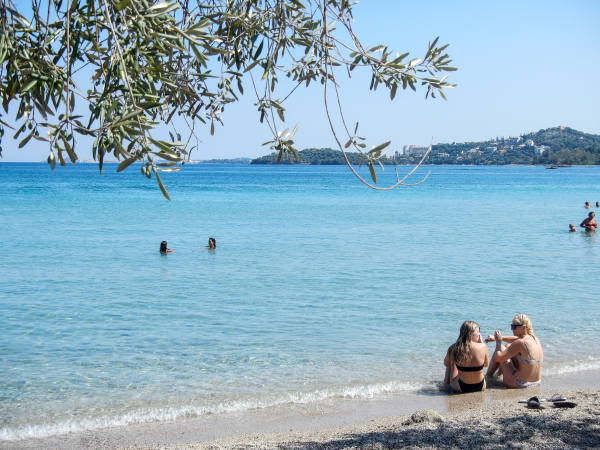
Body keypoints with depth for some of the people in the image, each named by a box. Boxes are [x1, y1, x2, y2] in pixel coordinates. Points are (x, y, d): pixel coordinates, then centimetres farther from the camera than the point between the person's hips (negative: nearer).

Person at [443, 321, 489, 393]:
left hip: (461, 388, -1)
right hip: (480, 387, 1)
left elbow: (446, 364, 4)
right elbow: (486, 364, 3)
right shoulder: (482, 347, -18)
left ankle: (447, 382, 49)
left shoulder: (454, 348, -16)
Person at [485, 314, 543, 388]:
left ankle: (488, 376, 25)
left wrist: (498, 341, -2)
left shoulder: (520, 343, -23)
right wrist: (500, 337, 19)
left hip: (517, 384, -8)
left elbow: (498, 358, -17)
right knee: (508, 346, 20)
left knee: (501, 348, 7)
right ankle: (499, 374, 44)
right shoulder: (536, 339, 0)